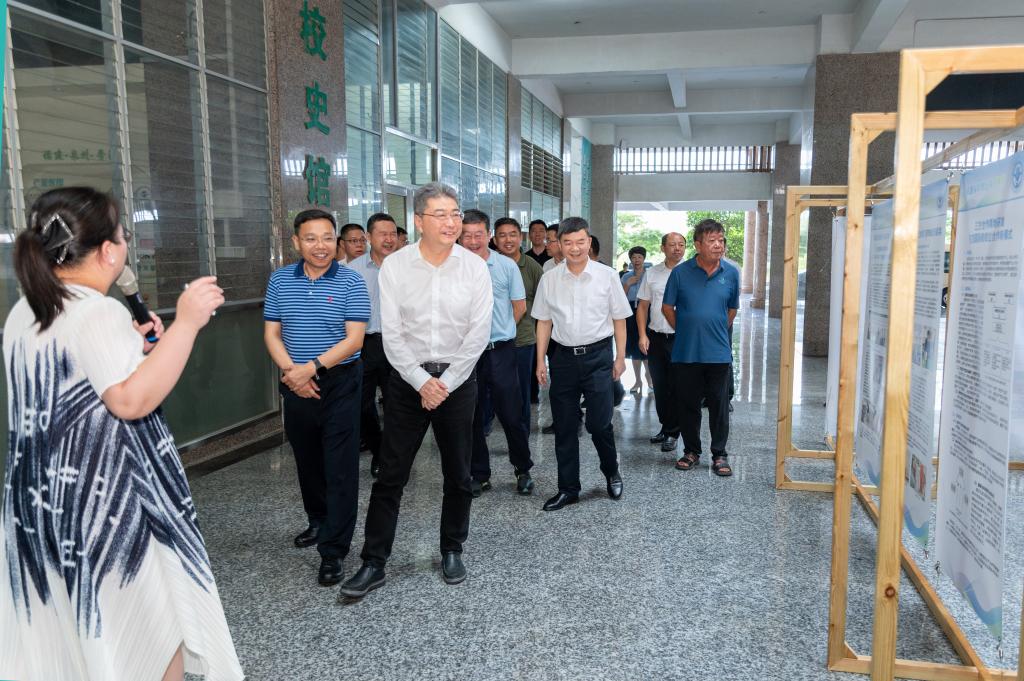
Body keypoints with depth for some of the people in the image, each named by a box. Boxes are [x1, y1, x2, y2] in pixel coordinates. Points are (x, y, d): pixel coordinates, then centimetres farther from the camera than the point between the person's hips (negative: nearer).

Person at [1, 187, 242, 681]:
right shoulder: (98, 313, -19)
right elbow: (132, 400, -31)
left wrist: (127, 347, 17)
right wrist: (186, 323, -30)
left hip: (42, 492, 9)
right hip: (106, 496, -9)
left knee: (64, 627, 21)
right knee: (154, 628, 7)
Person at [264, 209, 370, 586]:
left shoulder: (351, 283, -8)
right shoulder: (280, 280, 4)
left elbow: (354, 338, -13)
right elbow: (272, 333, 4)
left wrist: (312, 367, -22)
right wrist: (291, 371, -12)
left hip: (340, 383, -4)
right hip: (297, 385, 4)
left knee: (340, 469, -3)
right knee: (307, 460, 18)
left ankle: (333, 550, 4)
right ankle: (319, 521, 40)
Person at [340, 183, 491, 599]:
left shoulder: (475, 267, -4)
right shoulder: (394, 266, -5)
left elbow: (479, 333, -6)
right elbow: (392, 334, -6)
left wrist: (446, 383, -11)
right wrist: (422, 381, -14)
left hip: (458, 380, 1)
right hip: (408, 378, 0)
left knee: (458, 475, 11)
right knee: (391, 476, 3)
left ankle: (452, 552, 30)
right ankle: (373, 564, 13)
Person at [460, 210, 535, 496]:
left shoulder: (507, 266, -2)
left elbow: (520, 306, 7)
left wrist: (498, 330, 10)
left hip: (500, 351, -1)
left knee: (511, 415, 4)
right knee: (471, 418, 10)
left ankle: (523, 470, 23)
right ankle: (480, 475, 24)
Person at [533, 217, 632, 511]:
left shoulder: (607, 275, -3)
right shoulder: (549, 279, 2)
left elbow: (619, 319, 3)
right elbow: (544, 322, 8)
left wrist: (620, 357, 2)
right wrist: (540, 361, 5)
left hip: (597, 355, -2)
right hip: (563, 356, 3)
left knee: (599, 423, -3)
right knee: (564, 427, 8)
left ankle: (612, 472, 27)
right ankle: (568, 489, 22)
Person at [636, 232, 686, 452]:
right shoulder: (652, 273, 8)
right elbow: (642, 305, 11)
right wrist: (642, 335, 2)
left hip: (681, 339, -4)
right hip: (655, 337, 4)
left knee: (676, 387, 0)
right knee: (659, 386, 12)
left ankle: (672, 433, 11)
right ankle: (665, 427, 27)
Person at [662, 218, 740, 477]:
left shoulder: (731, 274, 0)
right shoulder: (681, 272, -5)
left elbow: (732, 310, 14)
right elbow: (667, 307, 6)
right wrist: (684, 331, 8)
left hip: (718, 353, 1)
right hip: (686, 352, 0)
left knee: (719, 405, 6)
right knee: (688, 404, 10)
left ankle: (720, 454, 18)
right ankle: (691, 450, 25)